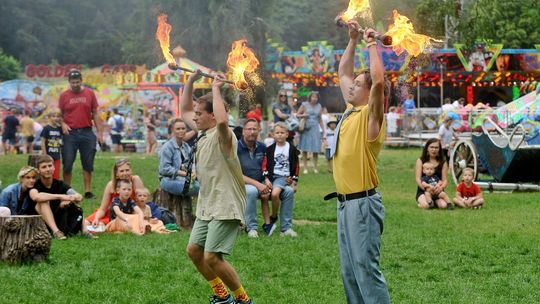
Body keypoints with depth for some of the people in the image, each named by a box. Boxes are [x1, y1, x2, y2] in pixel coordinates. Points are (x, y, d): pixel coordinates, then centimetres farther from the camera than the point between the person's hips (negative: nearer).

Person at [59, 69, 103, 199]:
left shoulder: (89, 93, 5)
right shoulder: (64, 95, 2)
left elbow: (95, 114, 8)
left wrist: (99, 132, 3)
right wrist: (63, 124, -13)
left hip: (87, 132, 1)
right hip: (70, 133, -1)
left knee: (88, 164, 4)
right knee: (67, 164, 0)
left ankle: (88, 191, 10)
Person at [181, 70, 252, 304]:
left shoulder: (222, 135, -16)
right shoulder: (203, 133, 11)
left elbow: (222, 121, -41)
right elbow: (184, 111, 24)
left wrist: (216, 90, -29)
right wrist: (190, 81, 13)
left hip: (225, 208, -10)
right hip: (207, 206, 10)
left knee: (212, 258, -14)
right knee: (193, 250, 11)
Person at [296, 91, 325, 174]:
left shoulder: (319, 106, 10)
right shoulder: (304, 105, 2)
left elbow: (320, 120, 16)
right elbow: (297, 115, 6)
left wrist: (323, 130, 13)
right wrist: (303, 115, -14)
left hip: (315, 129, 2)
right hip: (306, 129, -2)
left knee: (315, 150, -3)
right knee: (304, 149, -2)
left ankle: (315, 167, 7)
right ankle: (305, 168, 5)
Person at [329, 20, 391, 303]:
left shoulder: (371, 115, -9)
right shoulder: (351, 111, 13)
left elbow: (378, 80, -27)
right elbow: (343, 73, 25)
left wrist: (372, 44, -15)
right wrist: (353, 40, 20)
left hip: (362, 203, -9)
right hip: (345, 203, 9)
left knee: (366, 268, -10)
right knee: (349, 271, 12)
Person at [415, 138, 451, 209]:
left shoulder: (443, 163, 9)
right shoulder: (421, 161, 4)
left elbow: (445, 180, 2)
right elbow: (418, 179, -5)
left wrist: (441, 187, -24)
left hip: (437, 191, 2)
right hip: (423, 191, -2)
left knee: (443, 205, -29)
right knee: (425, 206, -33)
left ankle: (435, 202, 5)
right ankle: (420, 201, 3)